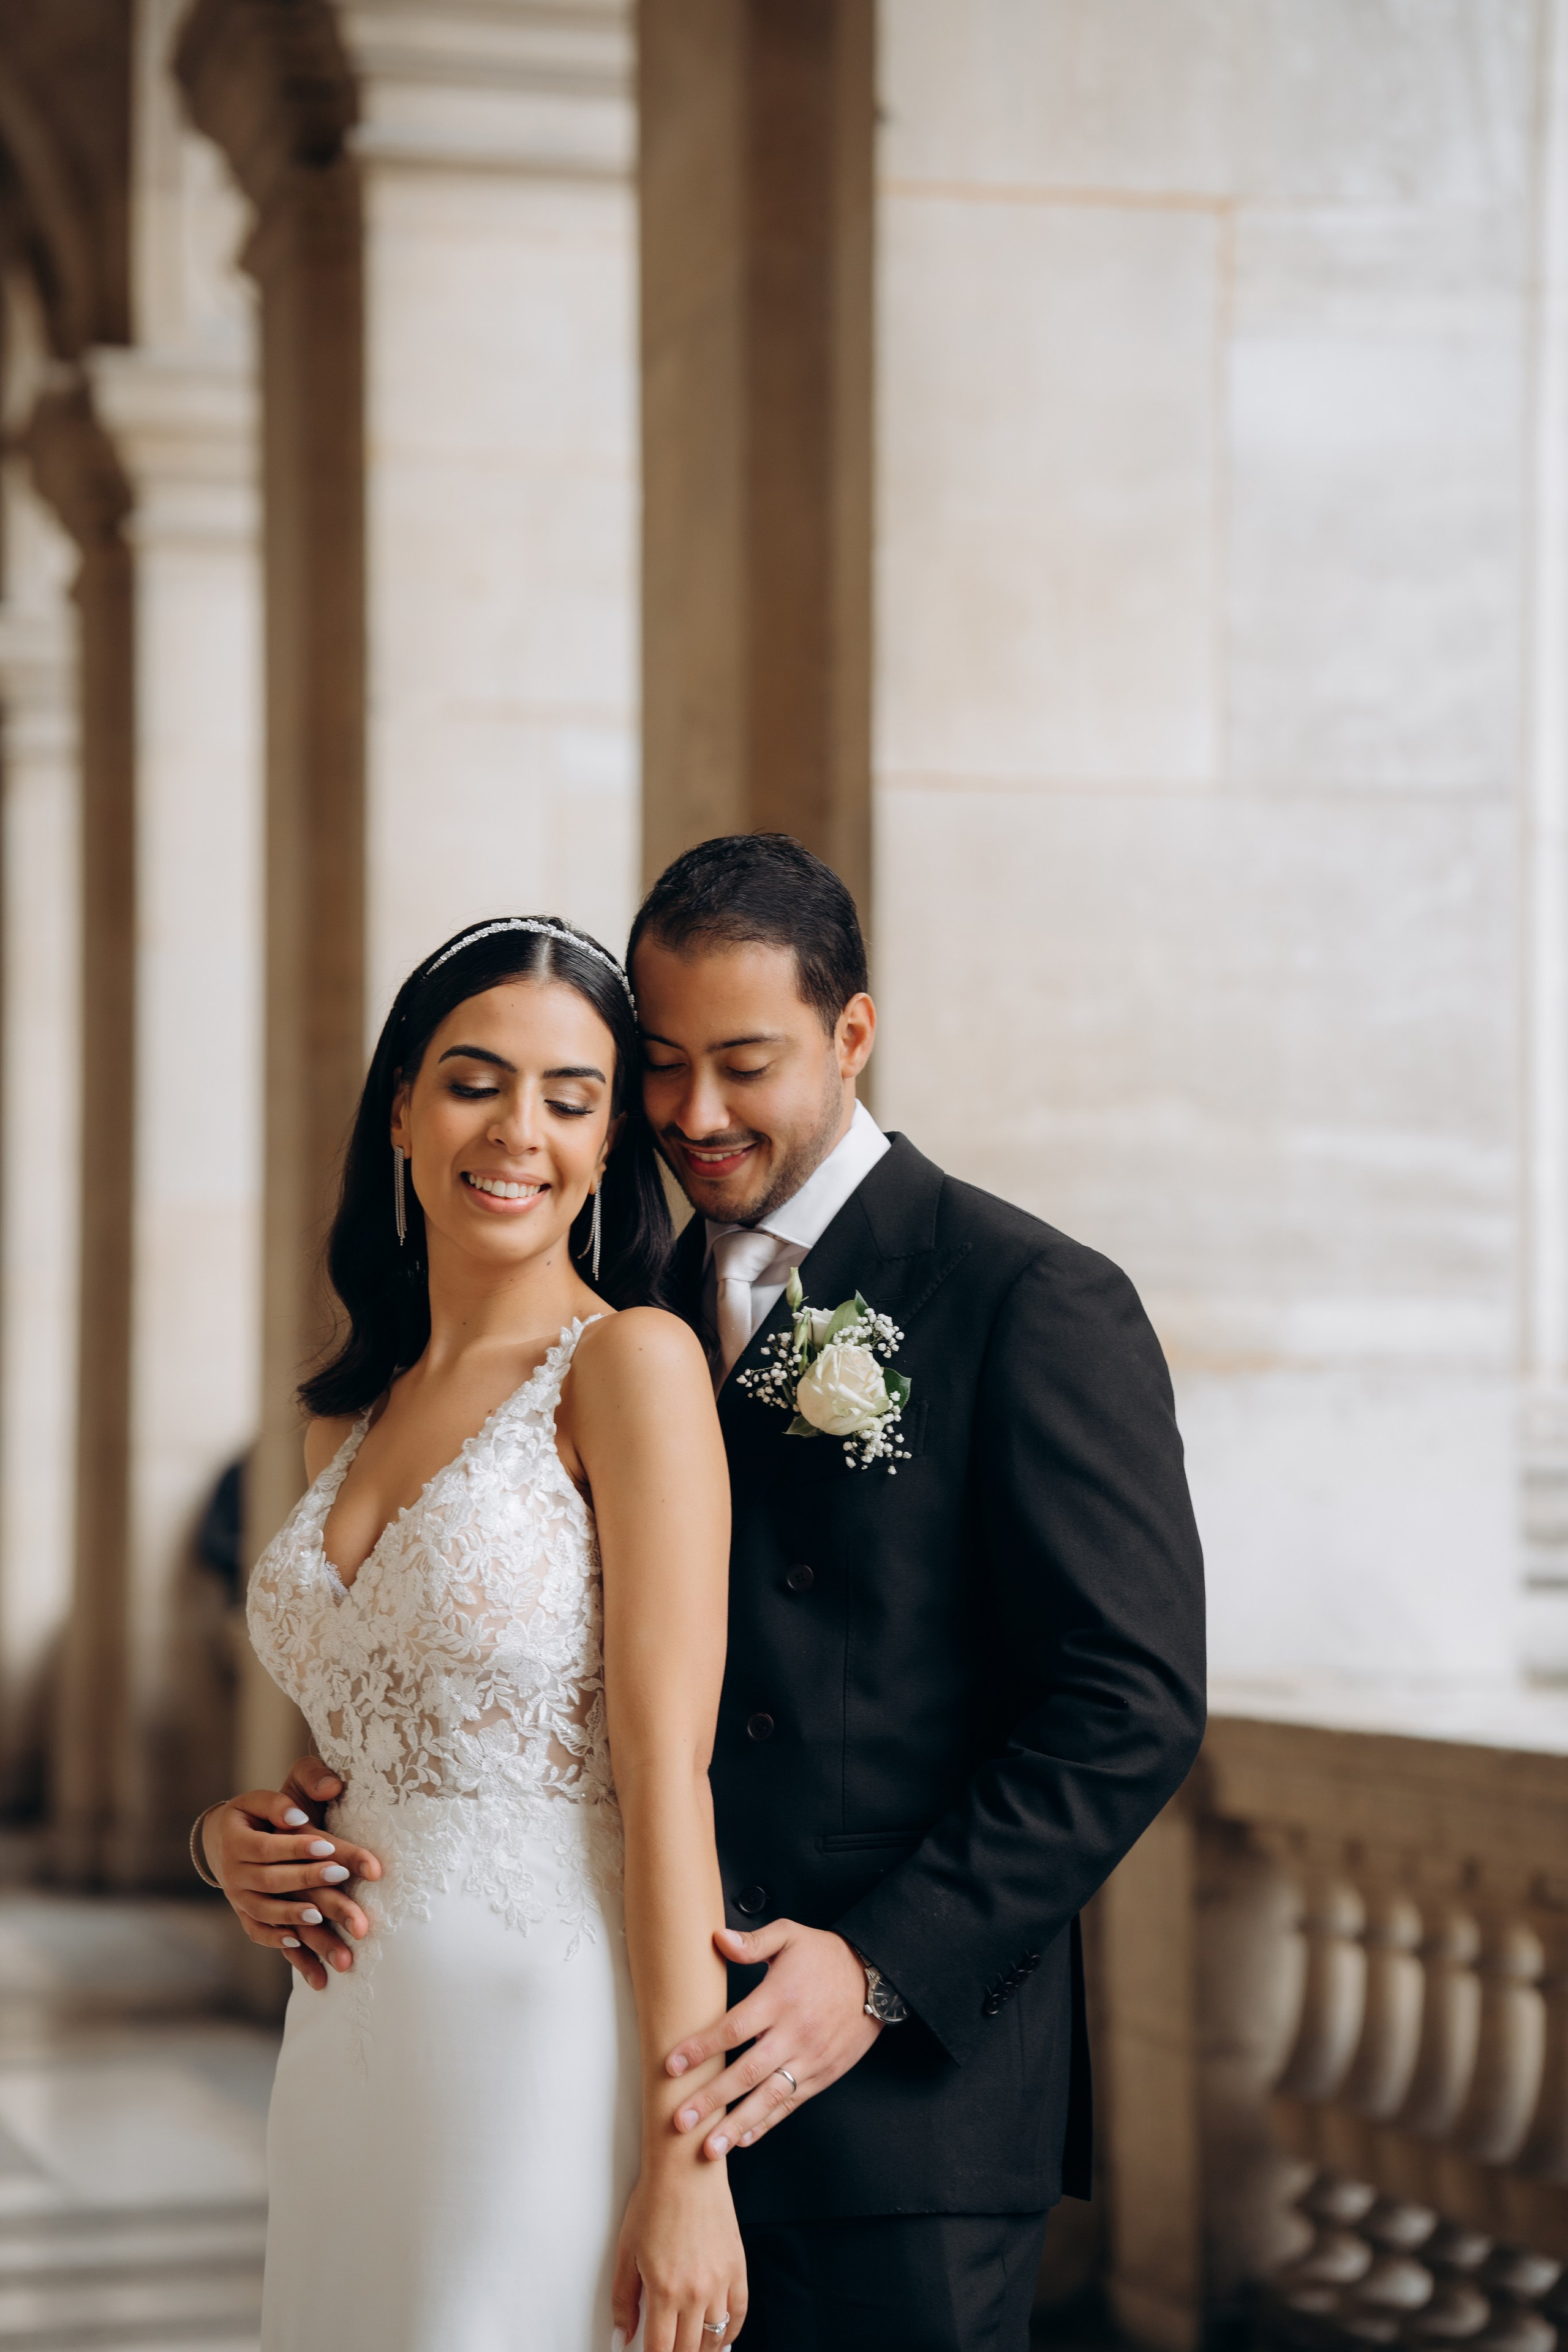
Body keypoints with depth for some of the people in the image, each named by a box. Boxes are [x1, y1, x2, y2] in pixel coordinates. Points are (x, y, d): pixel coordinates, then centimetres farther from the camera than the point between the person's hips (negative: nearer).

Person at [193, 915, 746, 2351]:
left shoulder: (633, 1363, -8)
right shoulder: (352, 1413, 13)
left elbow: (666, 1767, -13)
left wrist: (686, 2163, -17)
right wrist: (235, 1836, 4)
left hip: (552, 2056, -6)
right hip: (346, 2062, 7)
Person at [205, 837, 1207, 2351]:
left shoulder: (1037, 1306, -5)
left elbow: (1130, 1703, -11)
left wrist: (882, 1971, -18)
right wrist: (296, 1818, -6)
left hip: (907, 2095, -5)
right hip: (665, 2086, 5)